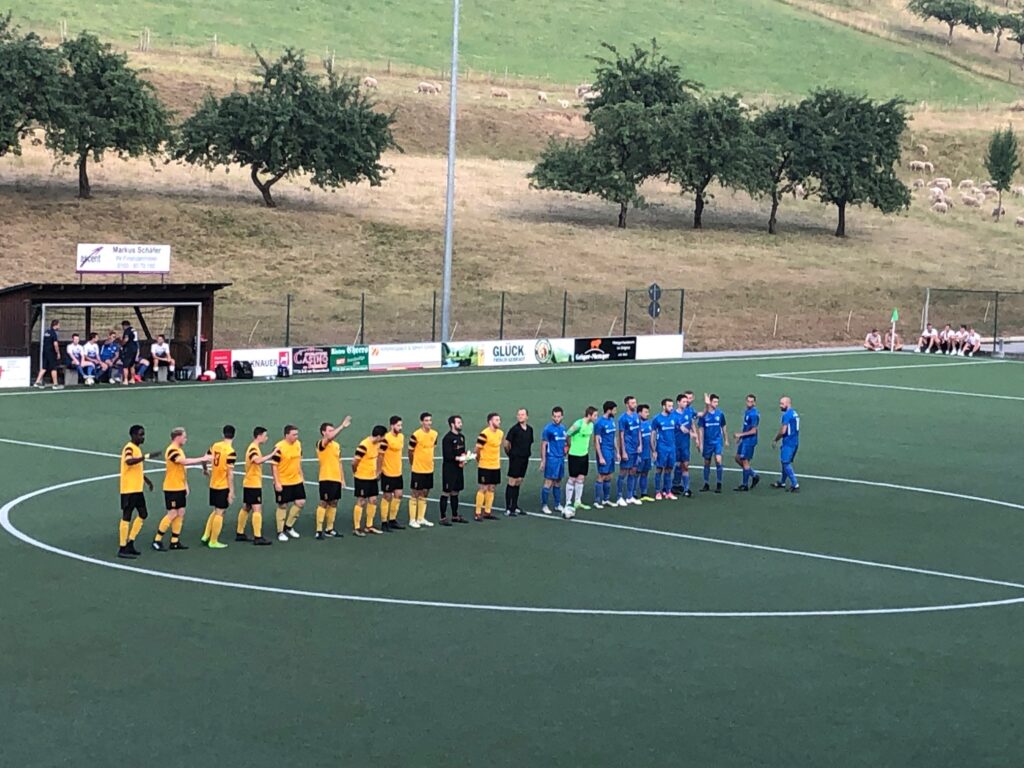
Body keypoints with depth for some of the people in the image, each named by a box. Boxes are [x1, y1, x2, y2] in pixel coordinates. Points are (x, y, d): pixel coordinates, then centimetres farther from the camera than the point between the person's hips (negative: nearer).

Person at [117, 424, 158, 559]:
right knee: (126, 517, -4)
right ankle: (122, 549, 1)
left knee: (143, 514, 12)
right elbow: (129, 461, -37)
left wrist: (147, 480, 32)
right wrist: (147, 456, -37)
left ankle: (130, 543, 19)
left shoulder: (137, 448, 15)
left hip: (137, 489, 10)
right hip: (129, 490, -10)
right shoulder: (129, 448, -14)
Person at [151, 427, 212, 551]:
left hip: (180, 488, 9)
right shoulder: (171, 450, -17)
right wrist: (202, 459, -25)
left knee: (180, 513, 7)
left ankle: (175, 542, 12)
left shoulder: (180, 450, 13)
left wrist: (186, 485, 18)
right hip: (172, 489, -9)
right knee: (172, 514, -9)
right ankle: (157, 540, -1)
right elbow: (185, 462, -30)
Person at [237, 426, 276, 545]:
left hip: (249, 483, 11)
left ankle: (239, 534, 23)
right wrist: (271, 455, -31)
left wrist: (268, 458, 9)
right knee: (257, 508, -11)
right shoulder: (253, 448, -17)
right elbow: (258, 460, -36)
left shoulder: (254, 448, 14)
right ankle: (258, 537, -13)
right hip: (254, 484, -11)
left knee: (246, 508, 16)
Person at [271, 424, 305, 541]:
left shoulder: (298, 444, 3)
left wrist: (301, 476, 17)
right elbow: (274, 465, -16)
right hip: (283, 483, -6)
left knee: (301, 502, 5)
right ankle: (280, 532, 15)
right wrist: (277, 482, -19)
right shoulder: (279, 447, -19)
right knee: (283, 506, 3)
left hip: (296, 481, 6)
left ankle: (288, 526, 23)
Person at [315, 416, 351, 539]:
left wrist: (343, 479, 17)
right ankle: (319, 531, -3)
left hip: (336, 479, 7)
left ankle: (329, 529, 20)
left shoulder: (337, 445, 14)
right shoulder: (321, 444, -10)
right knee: (324, 503, -7)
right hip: (326, 478, -7)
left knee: (333, 503, 11)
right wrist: (343, 426, -37)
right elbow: (330, 437, -32)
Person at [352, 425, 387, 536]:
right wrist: (356, 473, -5)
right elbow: (355, 461, -21)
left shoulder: (377, 444, 4)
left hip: (372, 478, 8)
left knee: (373, 500, 11)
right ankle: (356, 528, 6)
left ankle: (369, 526, 23)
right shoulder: (364, 445, -23)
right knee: (361, 502, -3)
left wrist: (377, 471, 13)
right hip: (362, 478, -8)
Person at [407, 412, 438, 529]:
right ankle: (412, 520, 9)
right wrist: (413, 465, 2)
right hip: (418, 470, -6)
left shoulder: (434, 434, 4)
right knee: (415, 495, 2)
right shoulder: (416, 435, -15)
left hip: (429, 470, 6)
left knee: (424, 494, 13)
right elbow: (410, 452, -7)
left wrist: (429, 462, 13)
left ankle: (421, 518, 23)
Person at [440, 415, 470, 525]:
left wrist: (464, 457, -2)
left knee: (455, 492, 15)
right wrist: (459, 458, -18)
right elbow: (447, 456, -18)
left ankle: (455, 516, 23)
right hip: (449, 469, -8)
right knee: (446, 492, -4)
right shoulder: (447, 438, -13)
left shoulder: (462, 437, 13)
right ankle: (443, 517, -1)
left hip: (459, 468, 8)